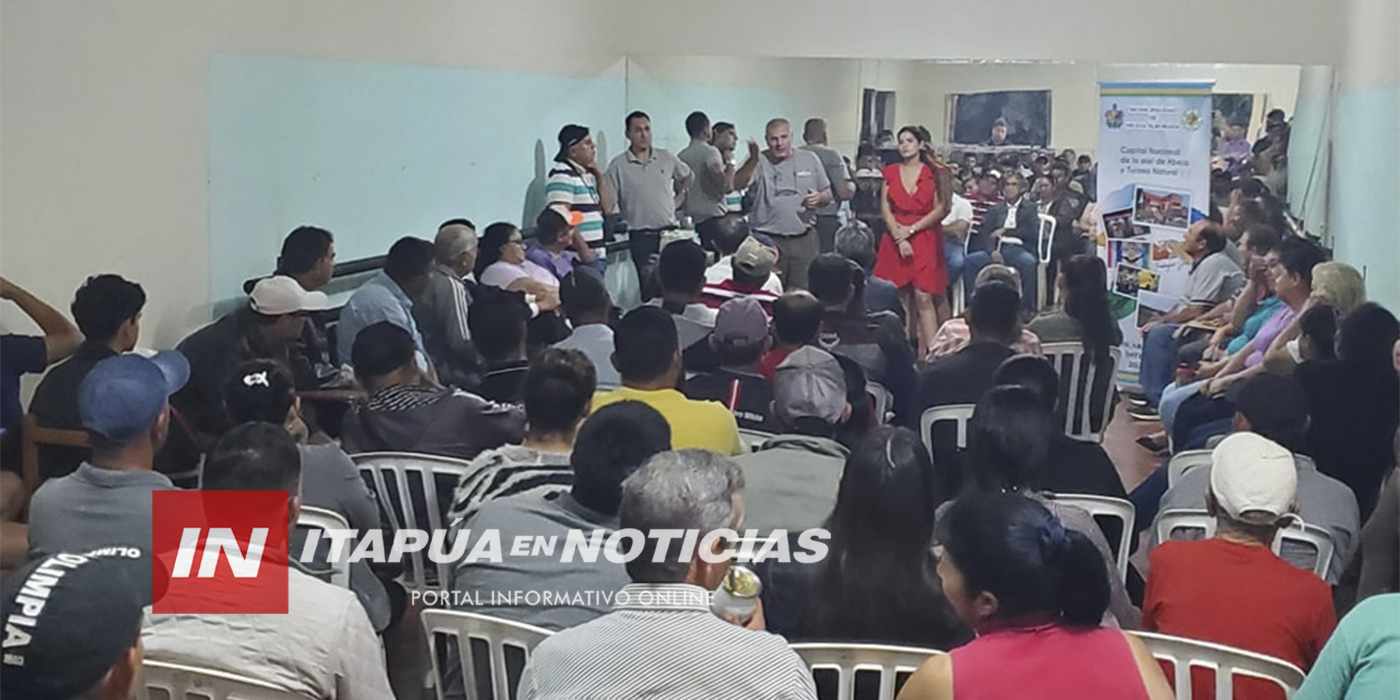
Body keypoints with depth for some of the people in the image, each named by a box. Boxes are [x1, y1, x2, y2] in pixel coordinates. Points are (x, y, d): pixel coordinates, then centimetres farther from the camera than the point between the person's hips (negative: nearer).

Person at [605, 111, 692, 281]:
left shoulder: (666, 158, 7)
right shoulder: (618, 166, -3)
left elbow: (686, 176, 26)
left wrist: (679, 197, 15)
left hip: (669, 232, 3)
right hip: (640, 237, -3)